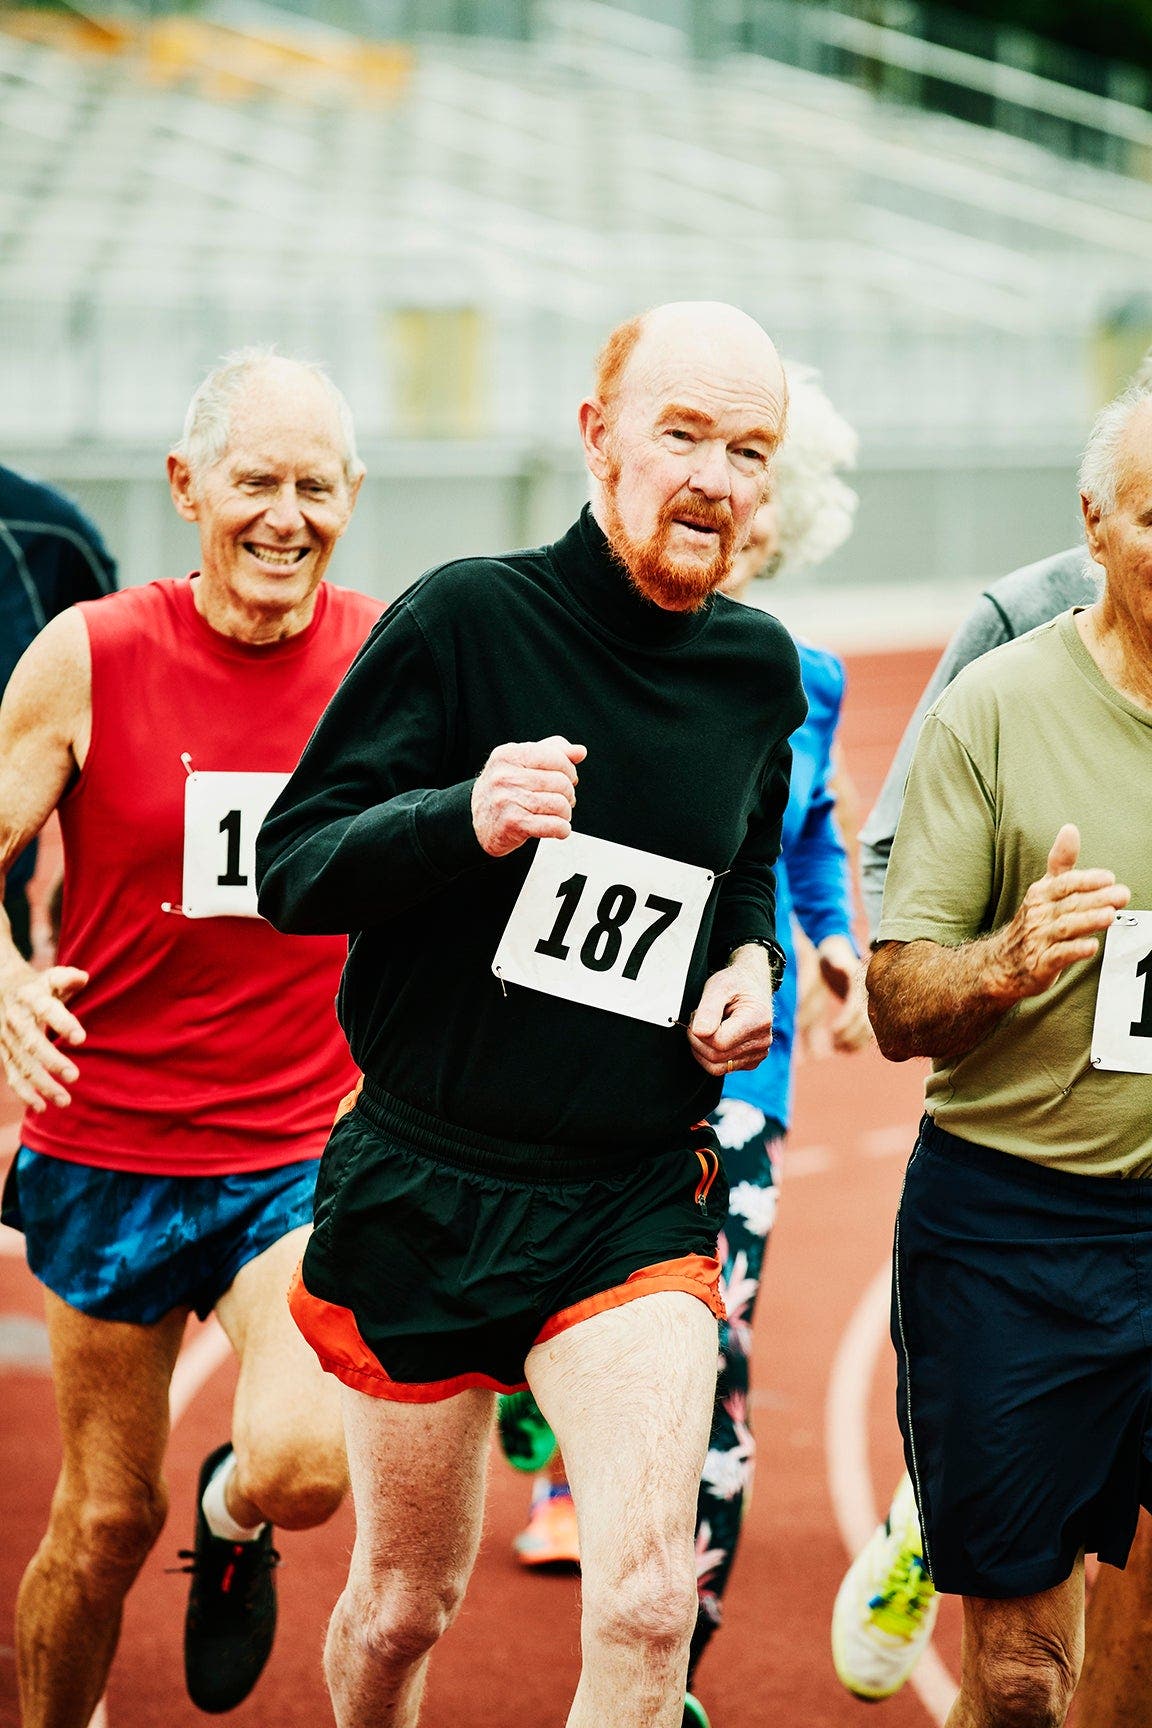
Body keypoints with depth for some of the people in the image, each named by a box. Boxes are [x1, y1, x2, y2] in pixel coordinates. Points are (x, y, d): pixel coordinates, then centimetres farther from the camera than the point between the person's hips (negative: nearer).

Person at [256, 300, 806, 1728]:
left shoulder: (759, 670, 4)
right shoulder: (471, 617, -11)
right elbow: (291, 870, -12)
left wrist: (751, 958, 2)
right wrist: (468, 817, -30)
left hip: (638, 1200, 2)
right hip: (425, 1191, -2)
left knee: (648, 1600, -16)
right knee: (405, 1604, 14)